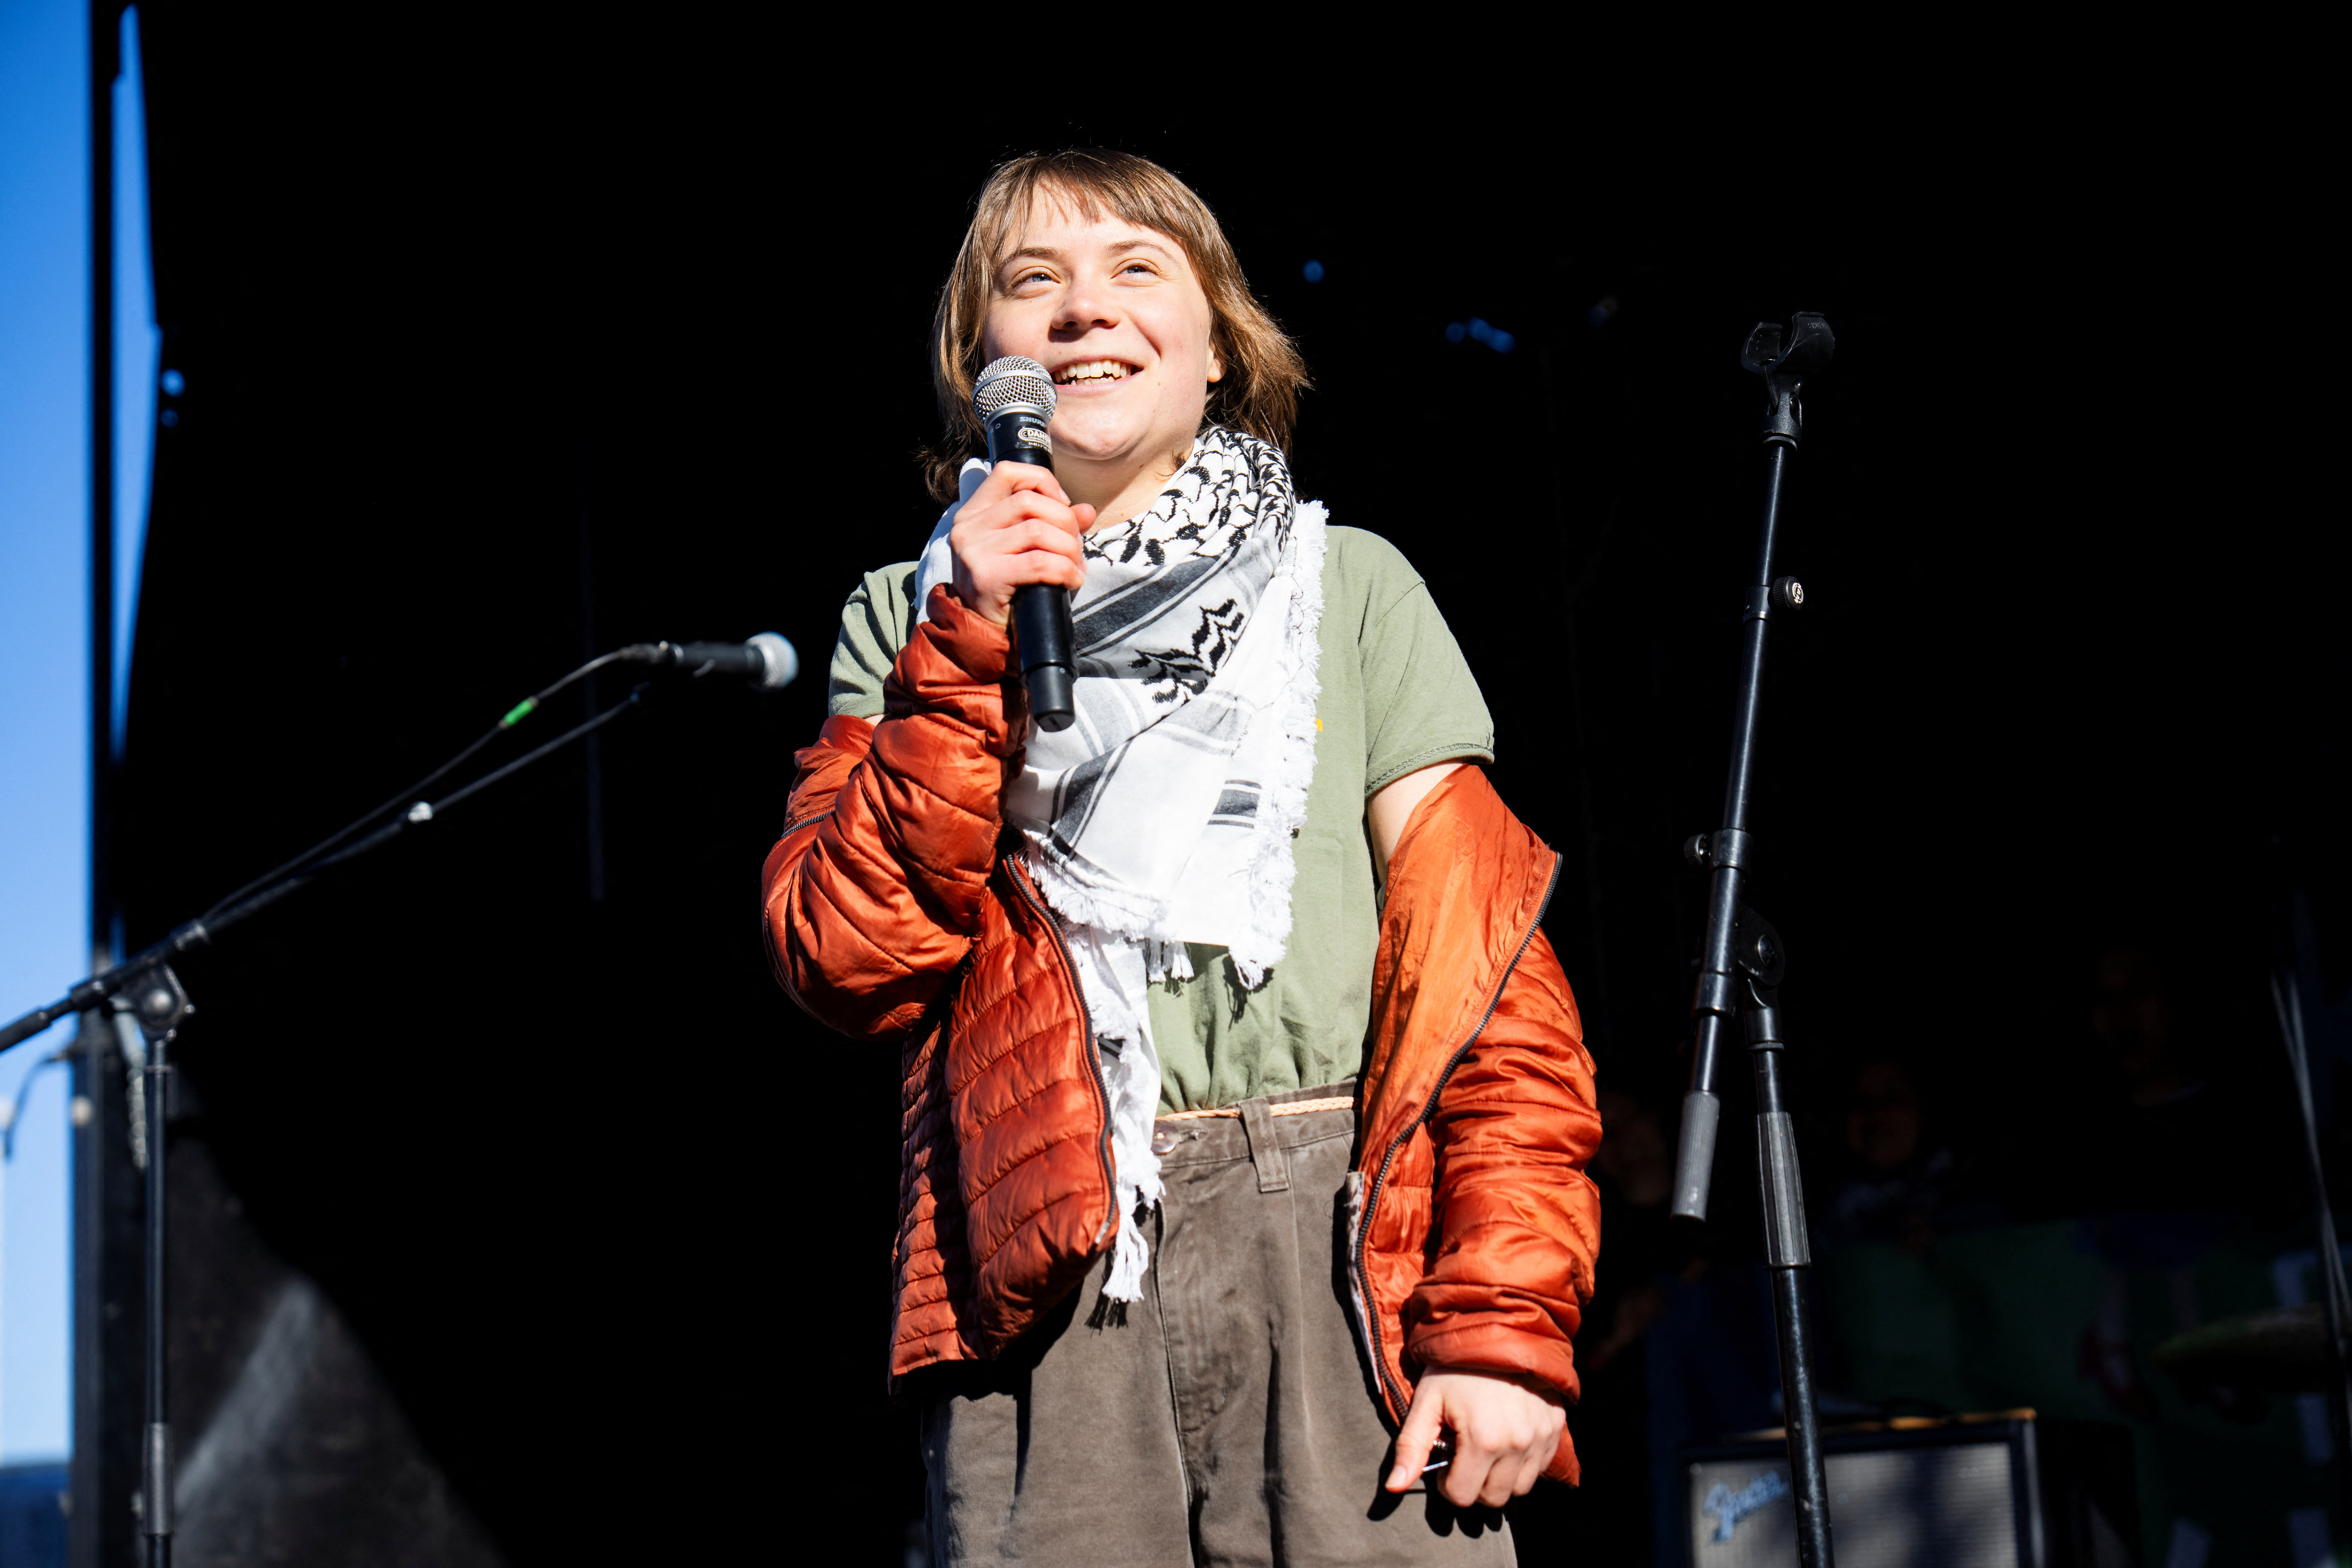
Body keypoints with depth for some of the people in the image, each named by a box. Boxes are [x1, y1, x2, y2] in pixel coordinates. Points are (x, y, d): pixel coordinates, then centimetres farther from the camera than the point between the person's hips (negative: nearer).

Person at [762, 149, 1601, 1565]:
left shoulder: (1350, 586, 11)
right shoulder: (911, 621, 14)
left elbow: (1482, 952, 3)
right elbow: (849, 964, 1)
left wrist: (1505, 1318, -7)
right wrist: (972, 652, -6)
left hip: (1350, 1247, 0)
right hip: (1039, 1279, 1)